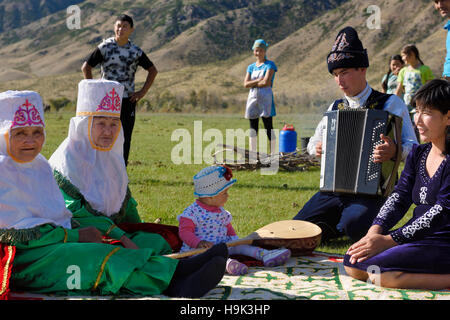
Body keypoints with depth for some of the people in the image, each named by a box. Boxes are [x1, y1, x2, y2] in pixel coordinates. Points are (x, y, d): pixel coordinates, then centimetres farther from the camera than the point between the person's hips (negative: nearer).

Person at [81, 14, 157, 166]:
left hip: (127, 99, 2)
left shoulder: (136, 51, 3)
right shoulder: (105, 47, -2)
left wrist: (143, 92, 5)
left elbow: (152, 70, 14)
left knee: (125, 137, 3)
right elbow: (86, 66, 4)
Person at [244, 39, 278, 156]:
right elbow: (246, 84, 3)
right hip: (252, 98, 6)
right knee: (253, 128, 7)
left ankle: (273, 154, -4)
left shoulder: (269, 65, 0)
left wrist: (253, 83, -1)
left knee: (268, 127, -7)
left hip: (265, 97, -5)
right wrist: (258, 80, -9)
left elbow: (266, 82, -13)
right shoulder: (251, 67, 15)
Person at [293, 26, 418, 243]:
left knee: (353, 225, -34)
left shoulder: (391, 103, -1)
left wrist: (394, 150, -29)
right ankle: (338, 227, 17)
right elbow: (314, 142, 27)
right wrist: (316, 147, 2)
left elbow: (413, 148, -6)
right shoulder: (336, 107, 15)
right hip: (333, 189, 5)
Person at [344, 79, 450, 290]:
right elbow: (400, 197, 6)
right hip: (417, 237, 9)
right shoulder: (418, 154, 12)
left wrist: (388, 240, -22)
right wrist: (375, 231, -13)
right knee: (352, 264, -6)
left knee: (378, 270, -26)